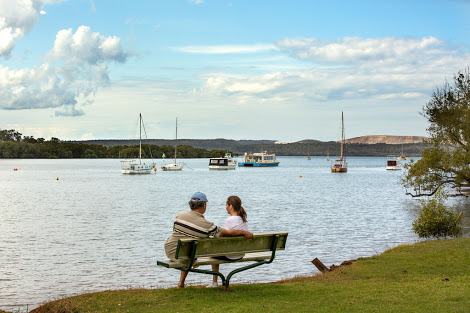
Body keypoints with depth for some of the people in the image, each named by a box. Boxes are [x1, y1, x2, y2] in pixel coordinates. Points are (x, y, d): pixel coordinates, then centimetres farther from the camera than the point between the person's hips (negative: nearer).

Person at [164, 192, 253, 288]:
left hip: (169, 250, 3)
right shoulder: (207, 225, -20)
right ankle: (181, 283, 49)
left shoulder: (179, 215, -11)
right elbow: (228, 233, -10)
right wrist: (244, 232, 7)